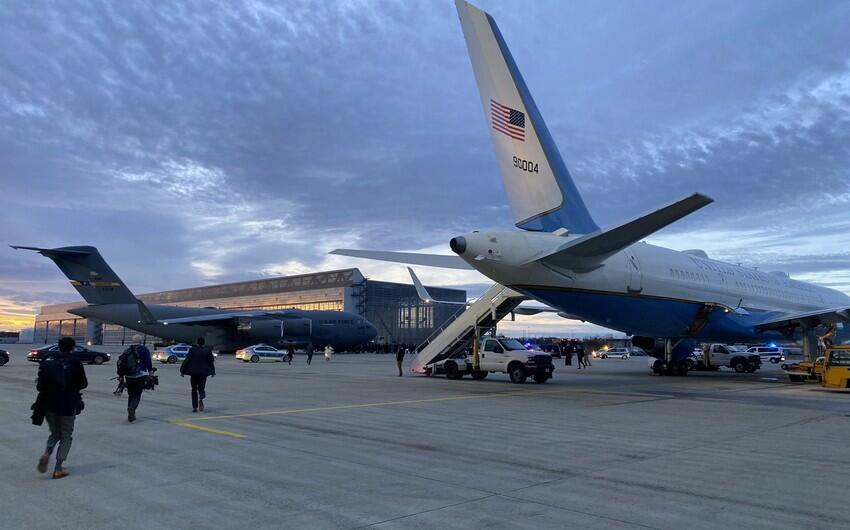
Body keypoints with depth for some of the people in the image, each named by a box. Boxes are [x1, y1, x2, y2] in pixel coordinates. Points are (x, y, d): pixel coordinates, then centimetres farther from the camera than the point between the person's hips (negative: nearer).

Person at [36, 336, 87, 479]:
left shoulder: (48, 361, 3)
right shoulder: (74, 362, -8)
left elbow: (40, 385, 4)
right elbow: (83, 383, -4)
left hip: (48, 404, 4)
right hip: (67, 405, -4)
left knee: (55, 433, 22)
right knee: (66, 436, 9)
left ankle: (46, 453, -5)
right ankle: (58, 469, 4)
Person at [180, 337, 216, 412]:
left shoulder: (192, 350, -3)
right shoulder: (208, 351, -2)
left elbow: (186, 361, -3)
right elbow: (211, 362, 2)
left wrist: (182, 371, 3)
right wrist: (213, 372, 13)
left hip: (194, 372, 0)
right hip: (203, 372, 0)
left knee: (194, 389, 11)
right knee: (201, 388, 9)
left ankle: (194, 407, 8)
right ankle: (201, 399, -24)